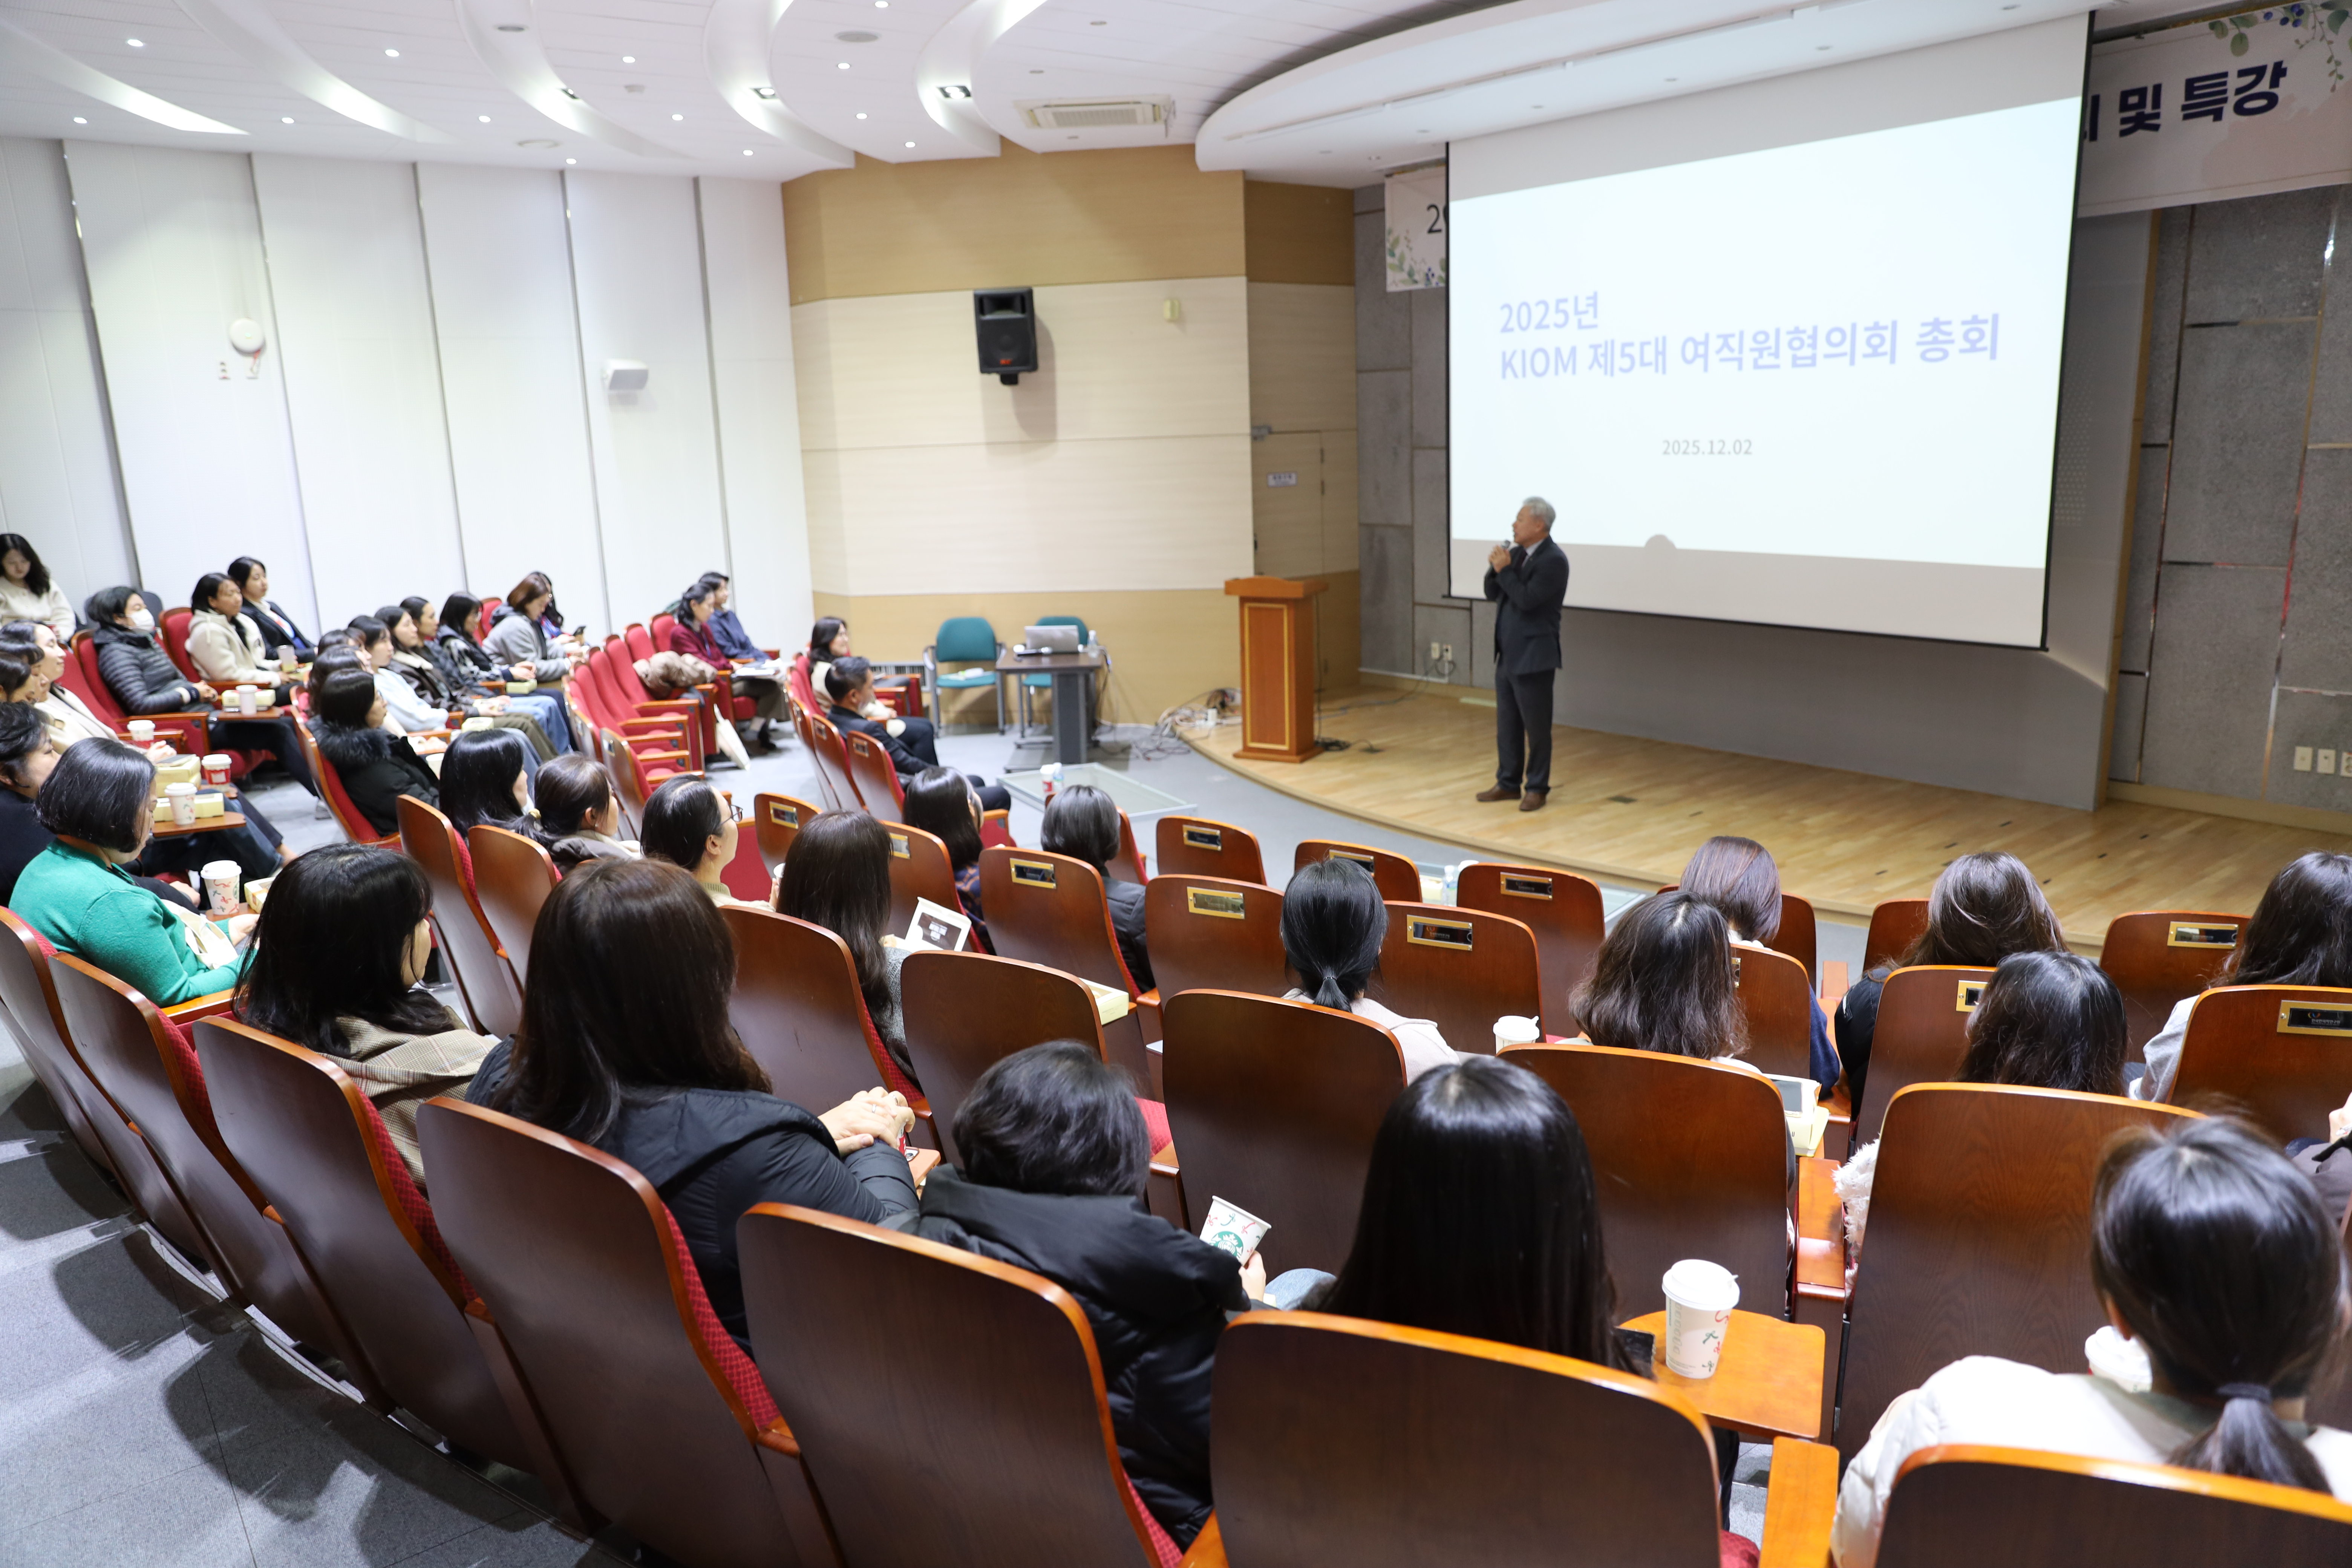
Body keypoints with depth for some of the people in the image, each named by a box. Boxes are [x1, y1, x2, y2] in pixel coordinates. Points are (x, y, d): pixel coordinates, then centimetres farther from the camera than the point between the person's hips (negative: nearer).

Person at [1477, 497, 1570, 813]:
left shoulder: (1554, 560, -14)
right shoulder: (1516, 553, 10)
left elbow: (1527, 599, -23)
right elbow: (1492, 594, 11)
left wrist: (1504, 569, -15)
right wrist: (1495, 568, -6)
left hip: (1533, 657, -8)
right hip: (1507, 655, 8)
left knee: (1536, 726, 1)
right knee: (1507, 724, 13)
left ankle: (1537, 788, 11)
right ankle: (1509, 783, 23)